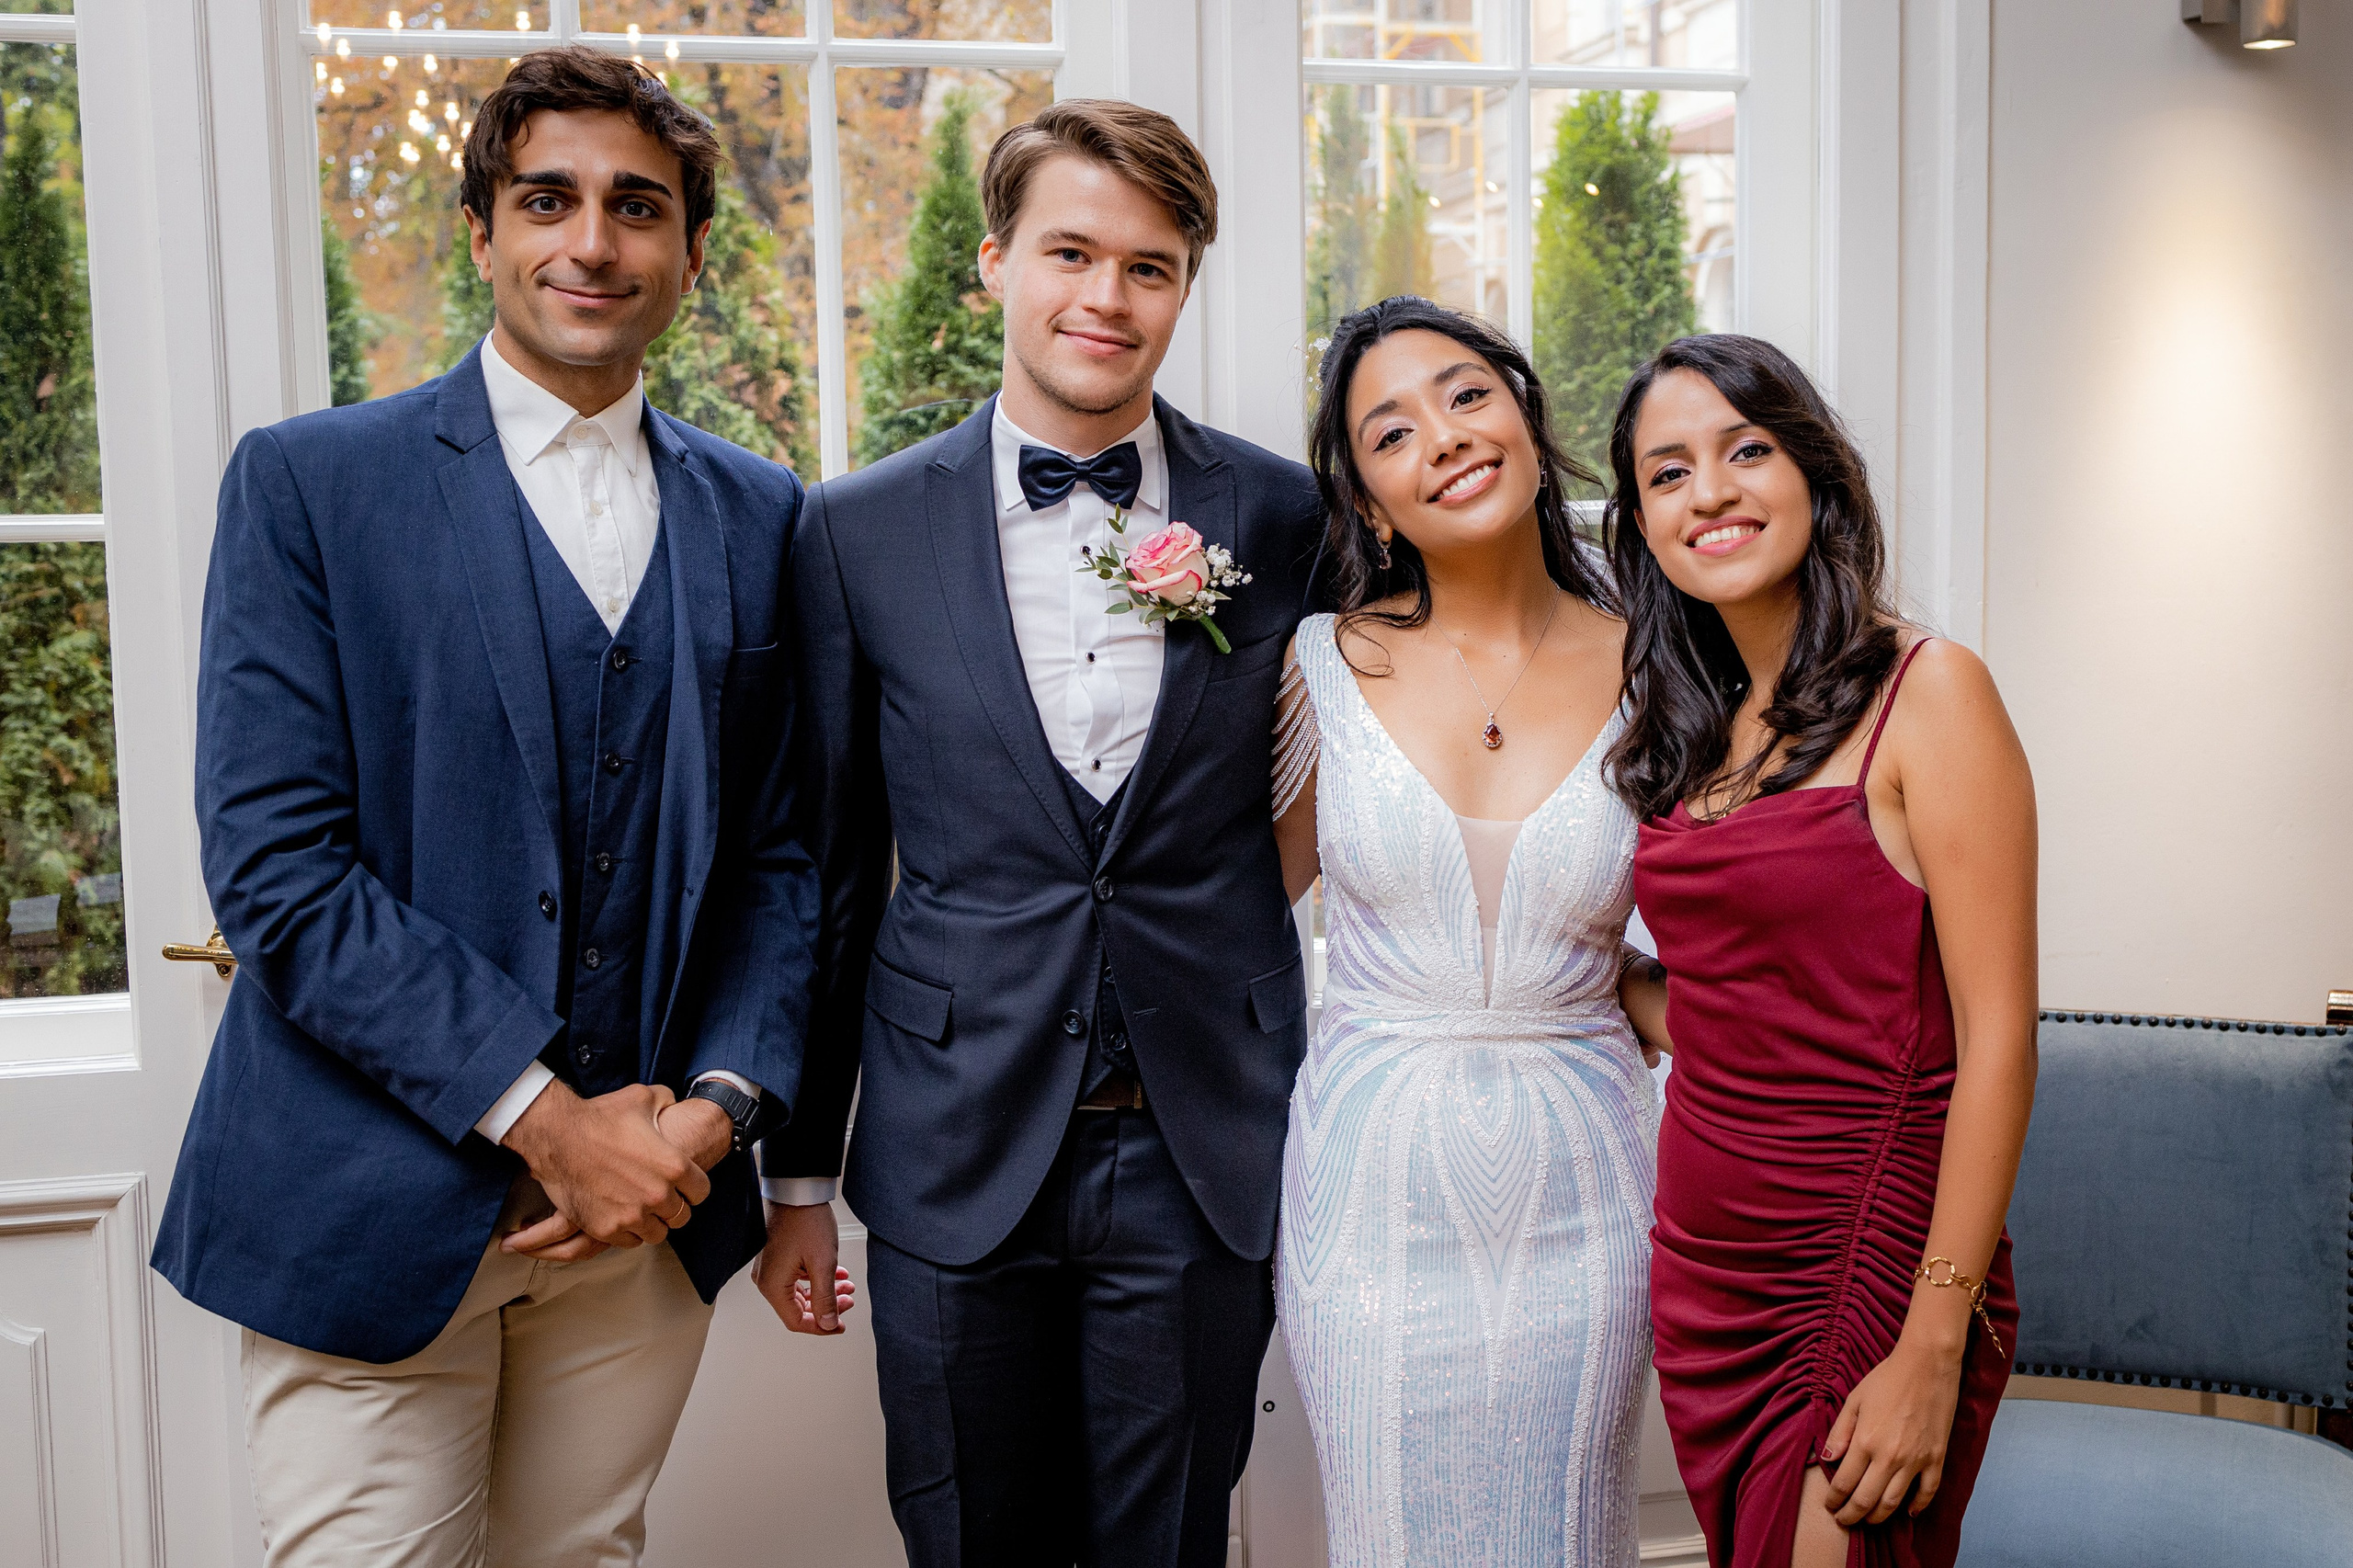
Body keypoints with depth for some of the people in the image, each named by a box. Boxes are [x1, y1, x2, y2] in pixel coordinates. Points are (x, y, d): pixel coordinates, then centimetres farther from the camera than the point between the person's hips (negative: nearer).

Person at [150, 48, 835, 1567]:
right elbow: (275, 866, -11)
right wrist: (542, 1116, -15)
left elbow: (780, 854, 9)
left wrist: (722, 1101, -7)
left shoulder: (759, 517, 8)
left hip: (649, 1203, 3)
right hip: (375, 1204, -3)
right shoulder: (307, 482, -3)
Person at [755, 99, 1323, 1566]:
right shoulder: (862, 530, -1)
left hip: (1201, 1161, 0)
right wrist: (800, 1171, 7)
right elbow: (828, 868, 4)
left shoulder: (1287, 516, 0)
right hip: (955, 1162, 0)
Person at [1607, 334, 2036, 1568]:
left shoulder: (1925, 692, -11)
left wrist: (1934, 1349, -18)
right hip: (1703, 1269, 7)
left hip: (1866, 1267, -6)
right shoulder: (1688, 730, 9)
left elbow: (1997, 1035, -15)